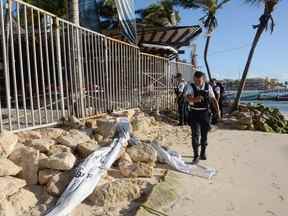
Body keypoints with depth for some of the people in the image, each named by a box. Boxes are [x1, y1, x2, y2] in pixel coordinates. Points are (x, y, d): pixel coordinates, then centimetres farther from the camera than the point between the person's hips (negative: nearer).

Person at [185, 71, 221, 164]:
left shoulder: (208, 87, 2)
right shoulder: (191, 87, -6)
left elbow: (213, 99, 4)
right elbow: (187, 97, -24)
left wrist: (217, 109, -7)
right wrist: (194, 99, -45)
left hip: (205, 113, 3)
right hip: (194, 113, -2)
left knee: (204, 134, 12)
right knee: (195, 134, -7)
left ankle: (203, 153, 32)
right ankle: (196, 156, 2)